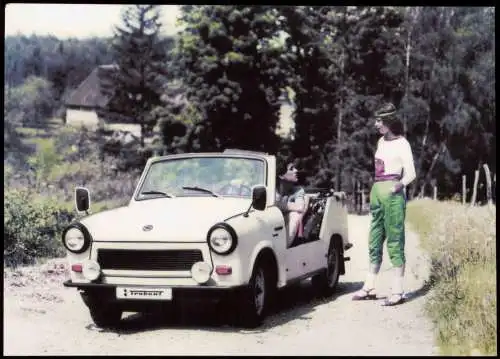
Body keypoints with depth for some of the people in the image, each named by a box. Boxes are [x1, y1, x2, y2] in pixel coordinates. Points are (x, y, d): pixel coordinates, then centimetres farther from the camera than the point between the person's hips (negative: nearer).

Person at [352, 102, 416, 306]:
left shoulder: (401, 144, -6)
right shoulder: (381, 142, 17)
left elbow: (410, 173, -10)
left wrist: (400, 184, -27)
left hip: (393, 194, -8)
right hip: (377, 192, 8)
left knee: (395, 242, -8)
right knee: (374, 243, 11)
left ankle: (397, 292, -8)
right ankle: (369, 288, 18)